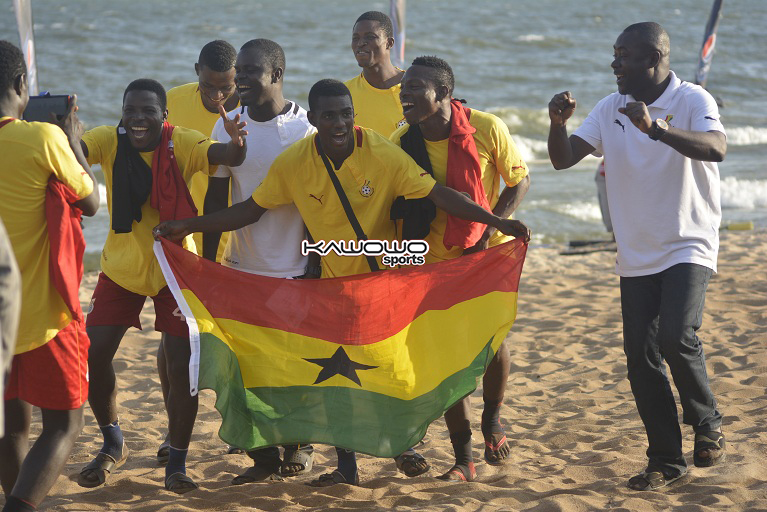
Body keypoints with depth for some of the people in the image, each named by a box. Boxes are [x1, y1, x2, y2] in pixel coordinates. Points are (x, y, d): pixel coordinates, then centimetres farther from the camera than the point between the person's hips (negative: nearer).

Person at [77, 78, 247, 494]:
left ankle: (176, 463, 10)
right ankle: (112, 444, 24)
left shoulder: (181, 144, -17)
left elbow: (228, 157, -32)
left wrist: (237, 142, -55)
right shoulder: (109, 141, -13)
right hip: (121, 268, 2)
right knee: (94, 353, -1)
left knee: (181, 366, -7)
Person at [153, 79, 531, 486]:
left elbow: (438, 194, -22)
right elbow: (250, 209, -5)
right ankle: (346, 465, 15)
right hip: (333, 278, 2)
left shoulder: (383, 155, -22)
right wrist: (187, 227, -11)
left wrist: (497, 222, -30)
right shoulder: (293, 163, -14)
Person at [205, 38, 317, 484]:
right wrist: (207, 263, 7)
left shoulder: (307, 128, -7)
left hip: (296, 268, -3)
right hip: (243, 266, 3)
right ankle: (264, 456, 11)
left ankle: (299, 446, 23)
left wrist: (317, 264, -7)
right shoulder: (228, 127, 4)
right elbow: (217, 199, 9)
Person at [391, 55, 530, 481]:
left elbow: (520, 181, -6)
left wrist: (488, 230, -17)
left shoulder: (486, 129, -18)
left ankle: (492, 418, 21)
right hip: (437, 259, 2)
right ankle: (463, 460, 8)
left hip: (490, 251, -2)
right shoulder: (400, 143, -11)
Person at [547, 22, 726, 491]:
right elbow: (563, 158, 2)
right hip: (636, 255, 5)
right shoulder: (611, 108, 5)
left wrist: (656, 127, -43)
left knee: (677, 337, -23)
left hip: (688, 247, -5)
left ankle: (708, 423, 3)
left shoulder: (693, 100, -11)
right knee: (640, 356, 3)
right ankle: (666, 461, 15)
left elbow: (716, 148, -30)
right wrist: (558, 123, -19)